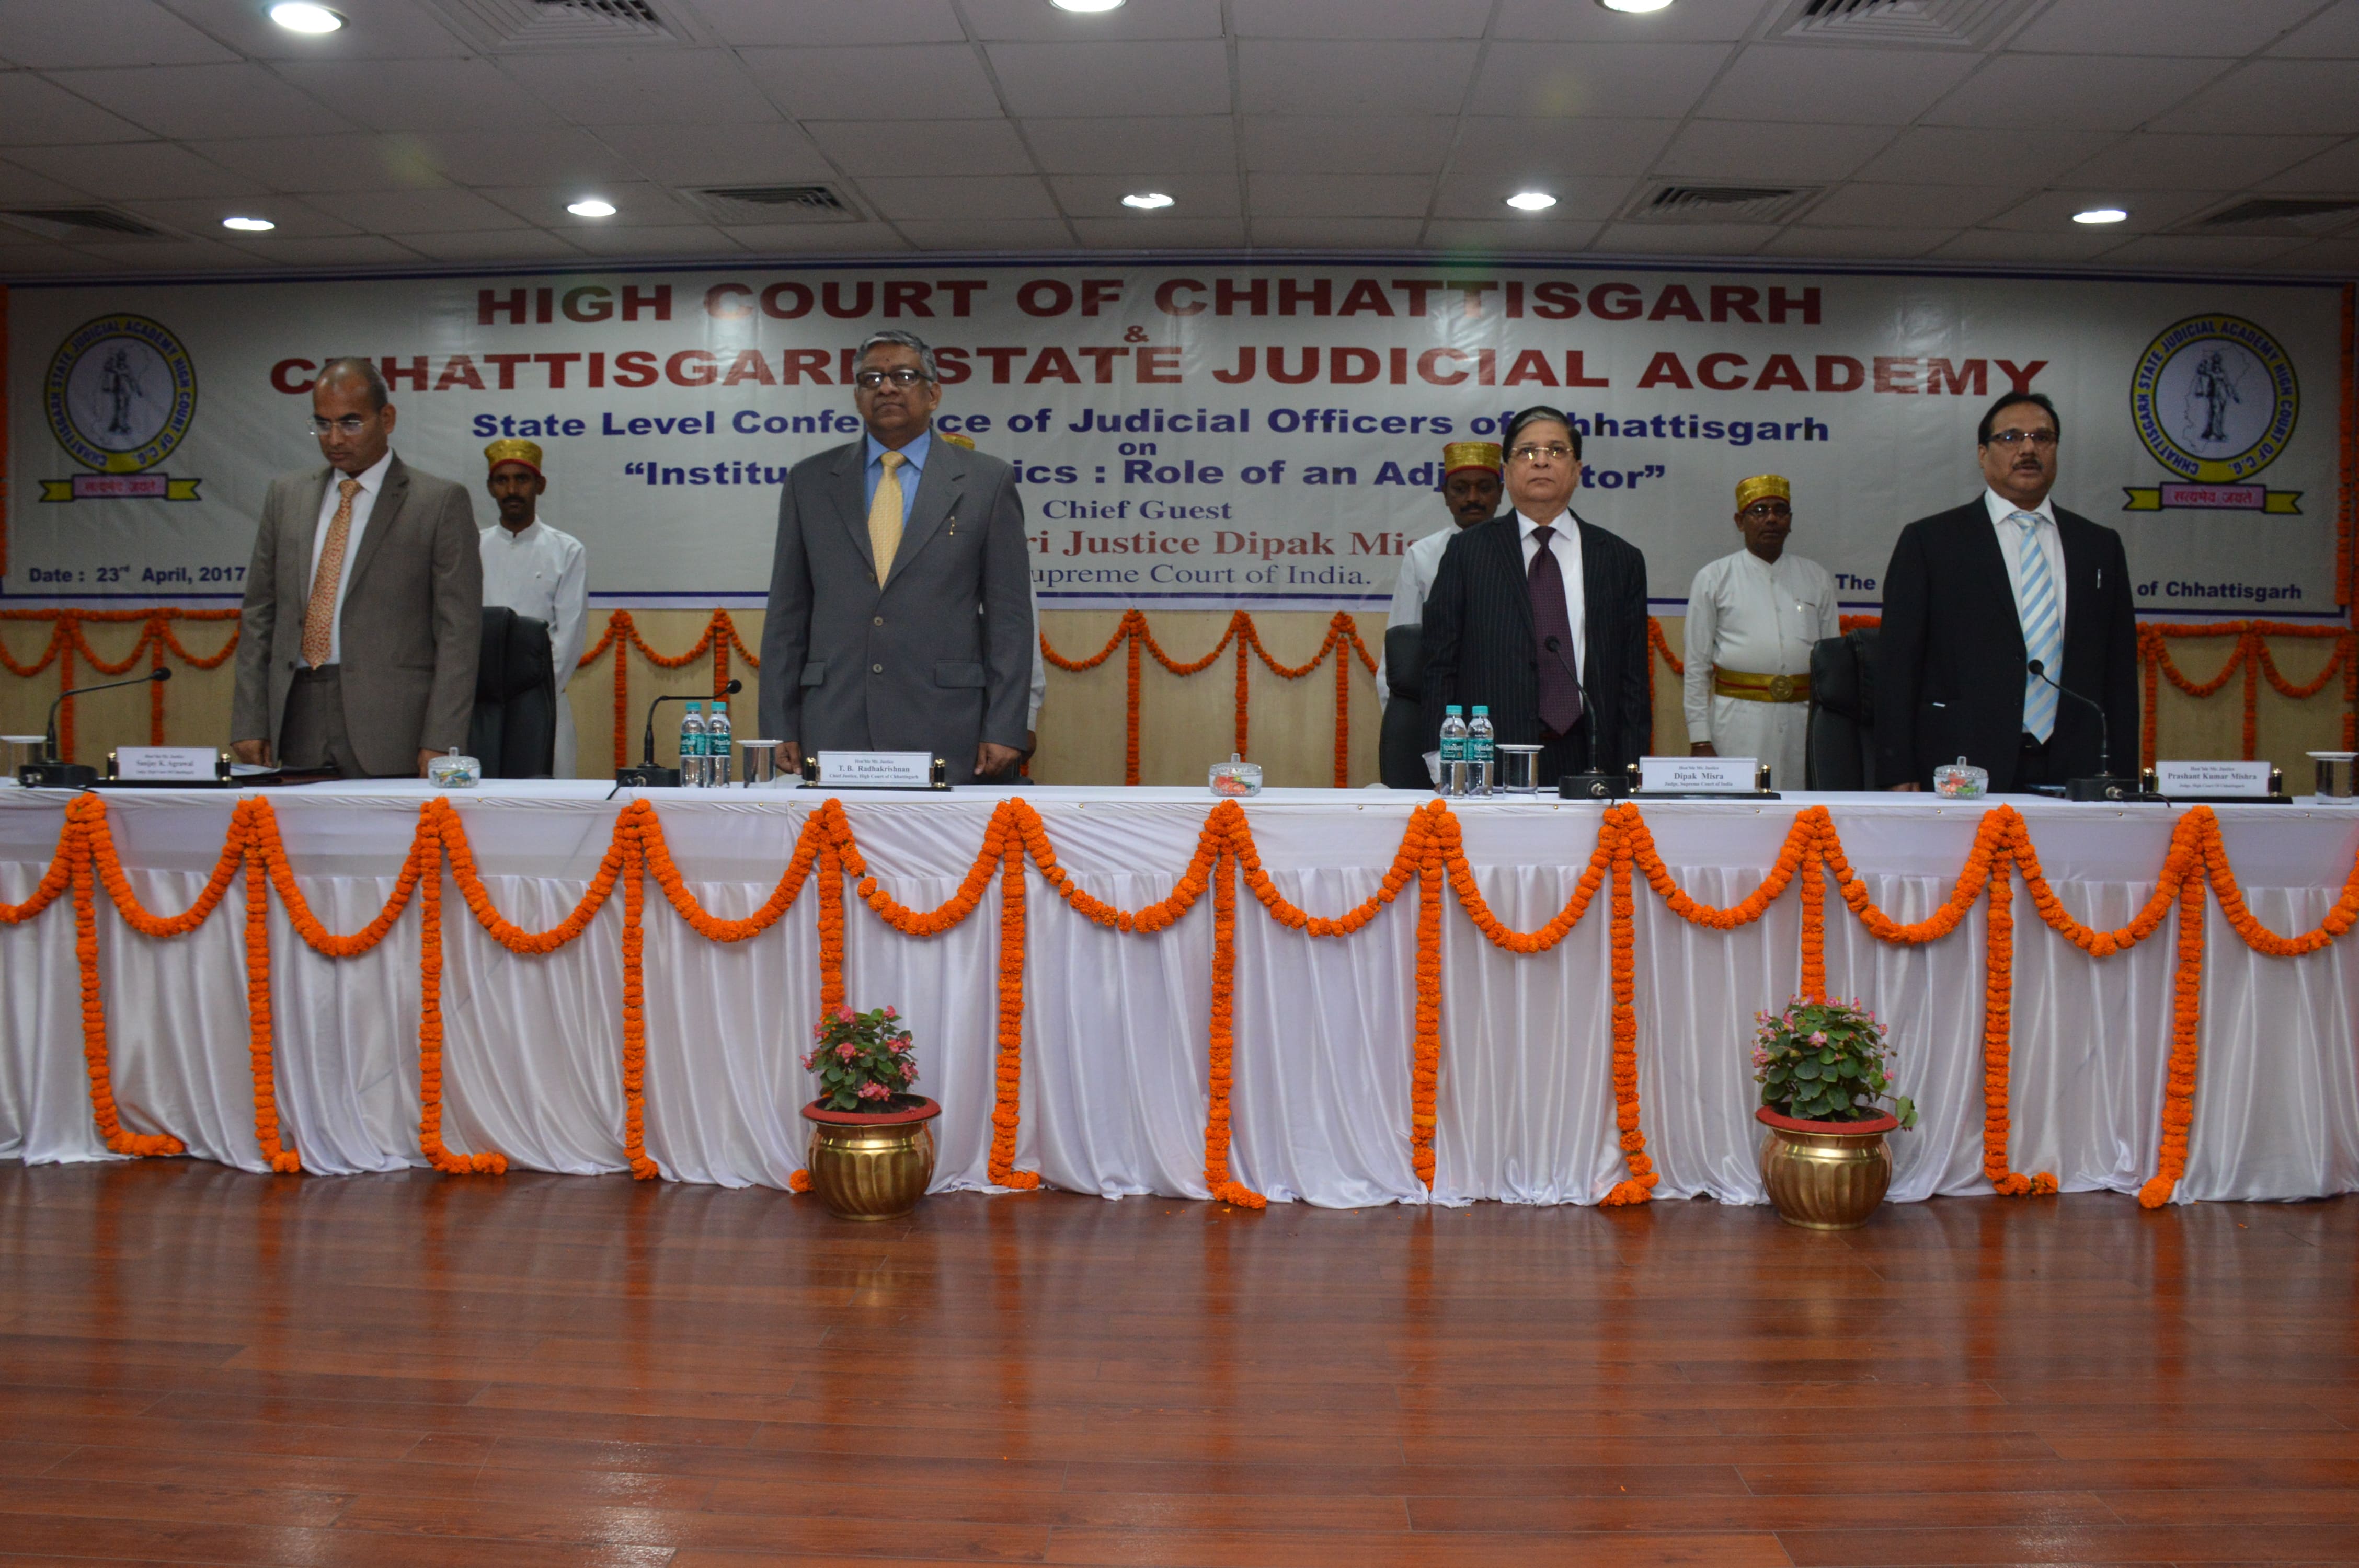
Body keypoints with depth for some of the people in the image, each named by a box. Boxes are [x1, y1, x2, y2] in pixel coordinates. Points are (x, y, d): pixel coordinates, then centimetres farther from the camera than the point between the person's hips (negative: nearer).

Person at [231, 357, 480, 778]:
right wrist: (250, 723, 7)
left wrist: (440, 744, -11)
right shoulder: (286, 495, 16)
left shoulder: (441, 502, 1)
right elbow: (259, 614, 16)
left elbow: (459, 629, -3)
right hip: (297, 723, 4)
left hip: (389, 734, -4)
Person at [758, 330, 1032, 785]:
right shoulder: (810, 482, 12)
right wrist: (780, 728, 4)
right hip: (833, 728, 2)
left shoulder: (987, 482, 6)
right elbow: (787, 614, 11)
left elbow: (1009, 615, 3)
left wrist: (1003, 730, -4)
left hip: (942, 731, -2)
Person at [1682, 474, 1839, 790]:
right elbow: (1697, 665, 4)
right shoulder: (1714, 578, 6)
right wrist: (1700, 739, -2)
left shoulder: (1817, 579, 13)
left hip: (1804, 720, 2)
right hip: (1738, 723, -2)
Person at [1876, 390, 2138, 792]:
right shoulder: (1929, 540, 5)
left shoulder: (2100, 546, 15)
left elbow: (2120, 668, 14)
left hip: (2074, 774, 3)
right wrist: (1899, 775, -7)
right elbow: (1898, 664, 0)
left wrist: (2122, 776, 7)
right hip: (1964, 775, -3)